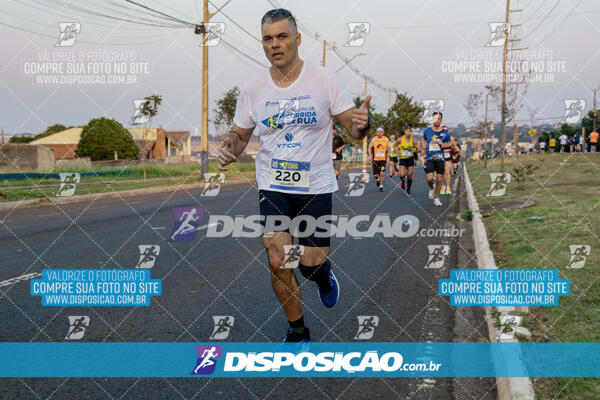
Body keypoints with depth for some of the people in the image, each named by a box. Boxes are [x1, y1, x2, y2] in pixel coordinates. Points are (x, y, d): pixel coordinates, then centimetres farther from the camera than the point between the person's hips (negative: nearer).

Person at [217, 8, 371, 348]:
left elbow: (353, 129, -4)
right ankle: (298, 332, 17)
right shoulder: (253, 90, 0)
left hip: (316, 186, -1)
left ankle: (324, 275, 42)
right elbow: (241, 135, 12)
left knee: (310, 264, 1)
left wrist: (362, 124, -28)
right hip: (273, 187, 2)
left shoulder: (325, 80, -7)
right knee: (278, 263, -6)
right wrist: (230, 149, -10)